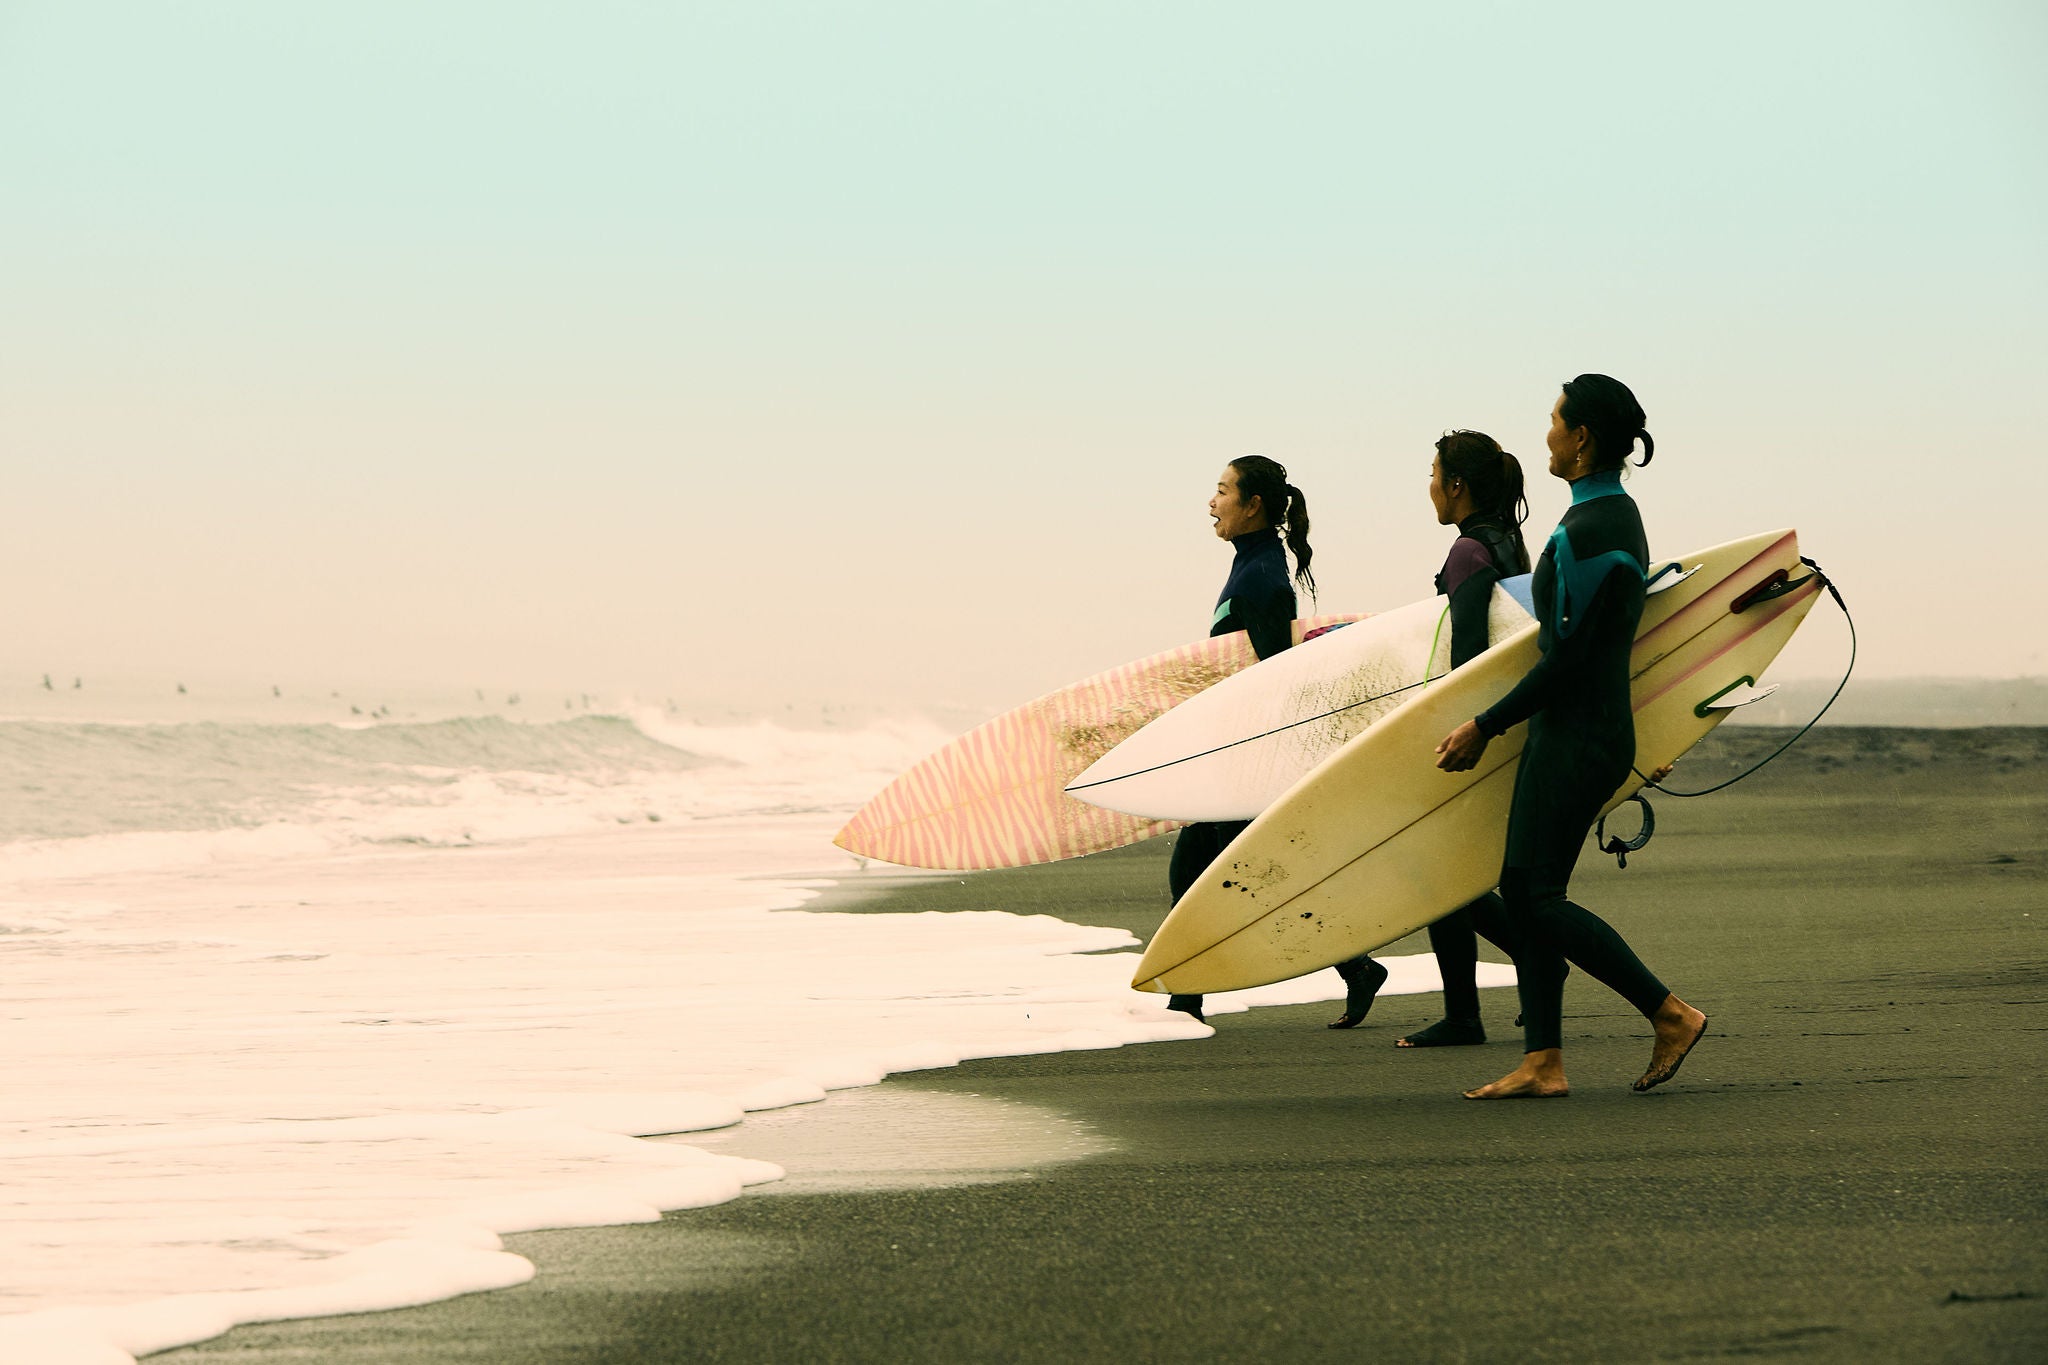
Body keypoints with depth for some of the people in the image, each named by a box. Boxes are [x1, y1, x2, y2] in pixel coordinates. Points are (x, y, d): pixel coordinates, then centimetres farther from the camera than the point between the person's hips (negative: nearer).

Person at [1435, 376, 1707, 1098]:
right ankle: (1543, 1062, 7)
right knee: (1524, 889, 8)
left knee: (1537, 896, -8)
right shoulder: (1619, 513, 13)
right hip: (1573, 732, 10)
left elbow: (1565, 658, -20)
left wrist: (1485, 725, -13)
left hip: (1578, 733, -10)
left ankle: (1672, 1014, -4)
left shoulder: (1588, 531, -19)